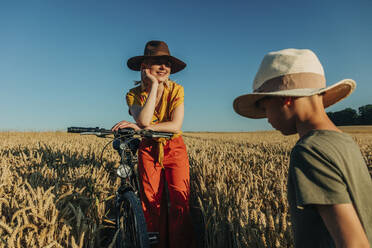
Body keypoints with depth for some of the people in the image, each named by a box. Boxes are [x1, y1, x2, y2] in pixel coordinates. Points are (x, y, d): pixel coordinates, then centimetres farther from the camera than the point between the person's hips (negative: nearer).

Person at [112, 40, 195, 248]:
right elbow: (143, 121, -26)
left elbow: (176, 126, -19)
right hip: (149, 151, 1)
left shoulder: (176, 90, -9)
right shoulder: (134, 95, -7)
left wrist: (140, 128, -26)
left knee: (180, 202, -8)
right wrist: (154, 85, -23)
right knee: (152, 204, 3)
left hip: (175, 149, -1)